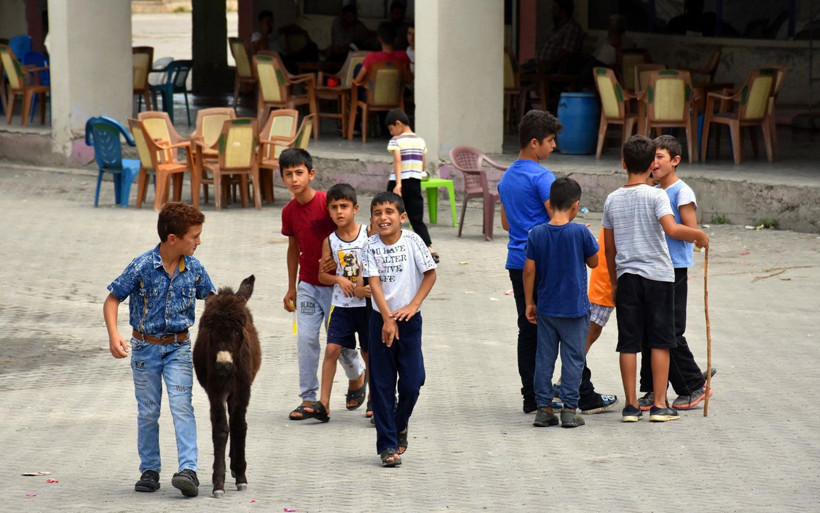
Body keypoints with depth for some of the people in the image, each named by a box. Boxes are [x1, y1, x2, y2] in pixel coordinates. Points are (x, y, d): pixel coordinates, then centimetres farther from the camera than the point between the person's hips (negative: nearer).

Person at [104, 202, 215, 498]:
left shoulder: (194, 270, -4)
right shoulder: (142, 267, -15)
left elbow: (211, 299, 14)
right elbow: (112, 300, -9)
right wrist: (113, 335, -23)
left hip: (178, 347, 1)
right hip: (146, 348, -1)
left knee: (182, 407, -12)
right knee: (147, 412, 7)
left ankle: (188, 470, -18)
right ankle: (149, 471, 19)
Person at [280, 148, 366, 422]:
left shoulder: (327, 202, -15)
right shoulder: (289, 212, 1)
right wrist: (291, 288, 16)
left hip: (334, 283, -4)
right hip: (308, 284, 4)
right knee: (306, 339, -4)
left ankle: (358, 375, 34)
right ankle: (308, 400, 0)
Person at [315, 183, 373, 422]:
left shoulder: (369, 234, -4)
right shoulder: (330, 241, 1)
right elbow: (322, 274, 5)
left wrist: (363, 288, -14)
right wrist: (340, 279, -14)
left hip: (367, 303, -1)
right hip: (341, 304, 1)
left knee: (369, 352, 8)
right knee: (332, 349, -9)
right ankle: (324, 403, -8)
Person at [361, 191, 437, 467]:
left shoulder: (412, 241, -5)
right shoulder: (371, 246, -3)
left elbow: (430, 274, -1)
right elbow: (374, 283, -9)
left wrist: (413, 305, -11)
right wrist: (387, 319, -18)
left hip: (409, 319, 0)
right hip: (381, 320, 0)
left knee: (411, 382, -3)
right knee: (382, 384, 1)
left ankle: (400, 425, 26)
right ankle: (387, 444, 7)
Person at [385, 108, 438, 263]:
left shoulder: (396, 141, -7)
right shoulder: (420, 141, 11)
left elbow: (397, 161, -20)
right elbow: (423, 165, 12)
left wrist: (398, 184, -27)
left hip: (398, 182, -5)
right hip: (415, 183, 5)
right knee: (417, 220, 2)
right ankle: (430, 248, -15)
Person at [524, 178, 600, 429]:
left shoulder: (536, 234, -4)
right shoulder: (580, 232, -12)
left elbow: (529, 270, -2)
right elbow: (593, 262, 1)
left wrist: (529, 304, 7)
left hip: (546, 309, 3)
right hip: (575, 308, -3)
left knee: (544, 358, 10)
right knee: (573, 359, 4)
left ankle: (543, 408, 11)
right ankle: (569, 408, 3)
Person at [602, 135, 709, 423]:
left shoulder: (612, 200, 5)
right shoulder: (656, 196, -8)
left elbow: (609, 248, 11)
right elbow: (672, 229, -24)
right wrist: (699, 235, -7)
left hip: (627, 276, 3)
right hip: (658, 275, -3)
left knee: (628, 343, 5)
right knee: (660, 342, 4)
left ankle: (631, 405, 5)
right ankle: (659, 405, 3)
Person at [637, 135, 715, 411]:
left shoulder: (683, 193, -8)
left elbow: (691, 231, -14)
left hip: (675, 270, -7)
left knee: (671, 332, -5)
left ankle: (695, 386, 8)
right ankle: (653, 390, 11)